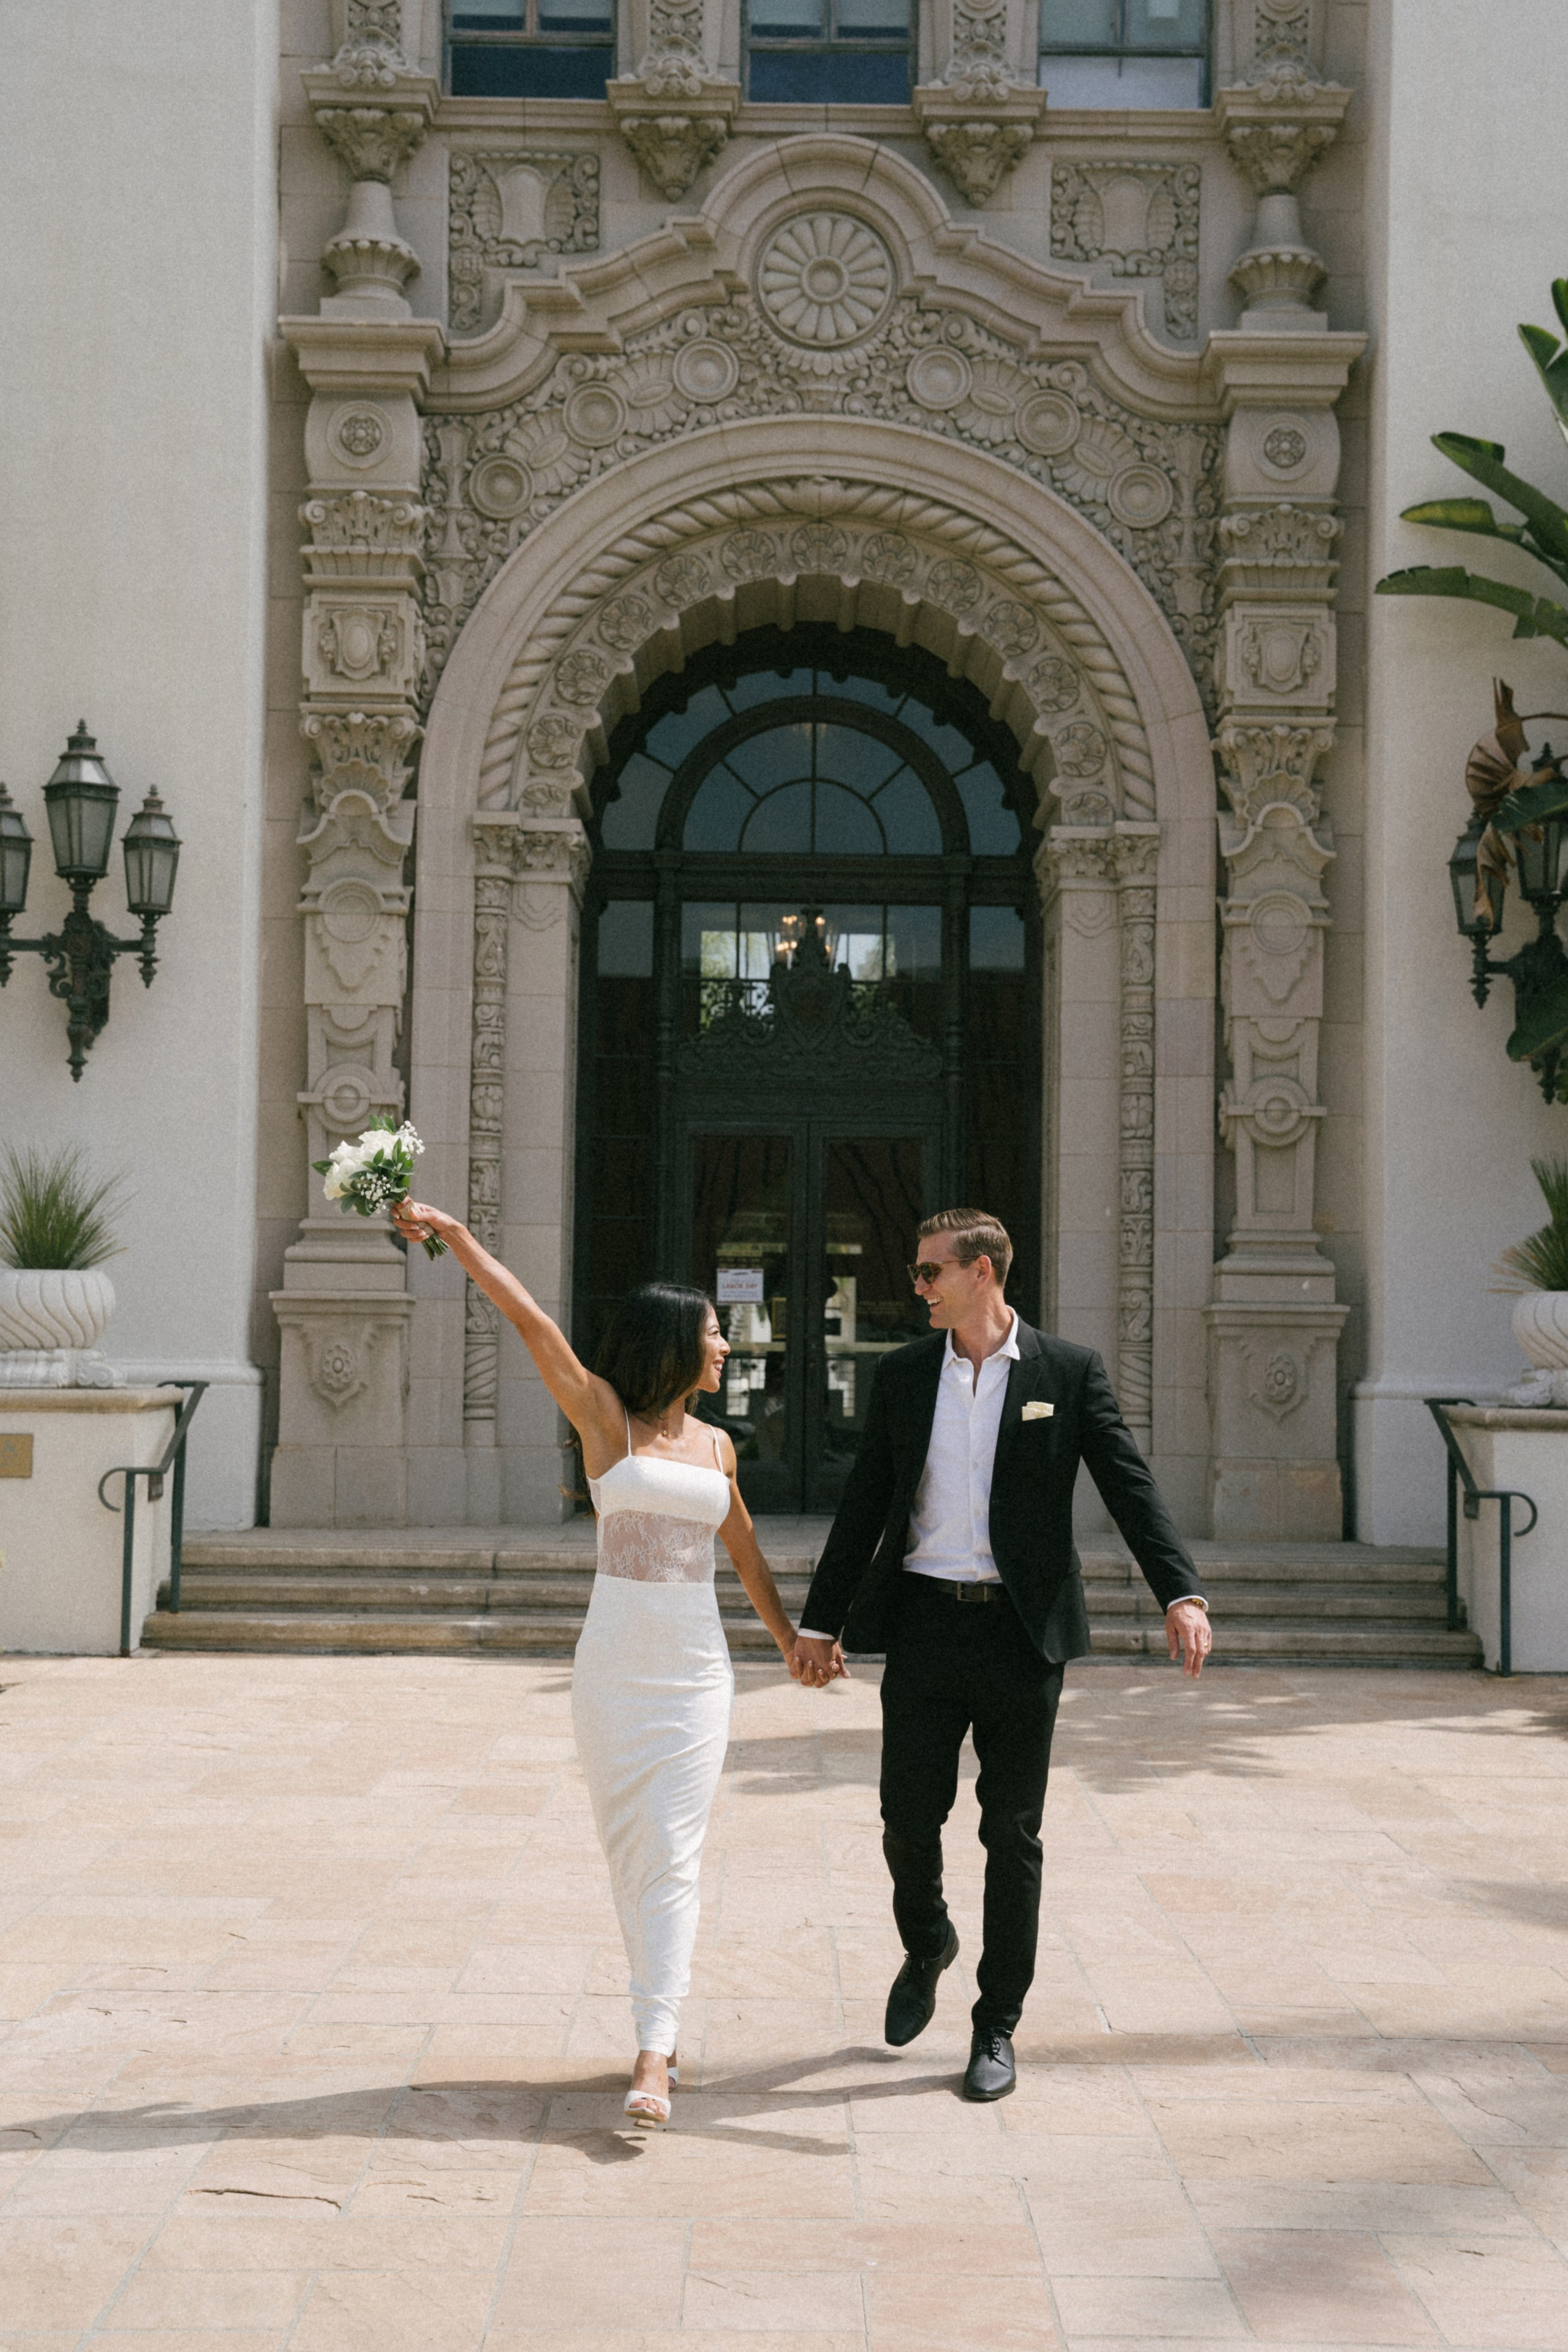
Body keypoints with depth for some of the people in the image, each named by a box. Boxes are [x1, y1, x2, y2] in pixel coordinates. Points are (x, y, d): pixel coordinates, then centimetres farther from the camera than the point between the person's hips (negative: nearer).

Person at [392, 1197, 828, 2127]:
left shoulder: (716, 1444, 11)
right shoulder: (603, 1415, -1)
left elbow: (745, 1550, 23)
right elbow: (533, 1323, -11)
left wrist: (789, 1638, 30)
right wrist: (454, 1233, -19)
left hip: (698, 1667, 2)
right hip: (615, 1663, -2)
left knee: (673, 1857, -7)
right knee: (630, 1849, 5)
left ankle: (653, 2057, -11)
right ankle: (664, 2025, 20)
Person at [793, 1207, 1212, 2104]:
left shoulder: (1071, 1373, -1)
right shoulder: (904, 1374, 8)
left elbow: (1132, 1489, -7)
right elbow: (866, 1504, 12)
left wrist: (1183, 1594, -20)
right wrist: (821, 1620, 11)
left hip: (1022, 1631, -2)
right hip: (925, 1625, 2)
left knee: (1013, 1835, 4)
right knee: (909, 1818, 2)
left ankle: (998, 2027, 16)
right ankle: (927, 1945, 34)